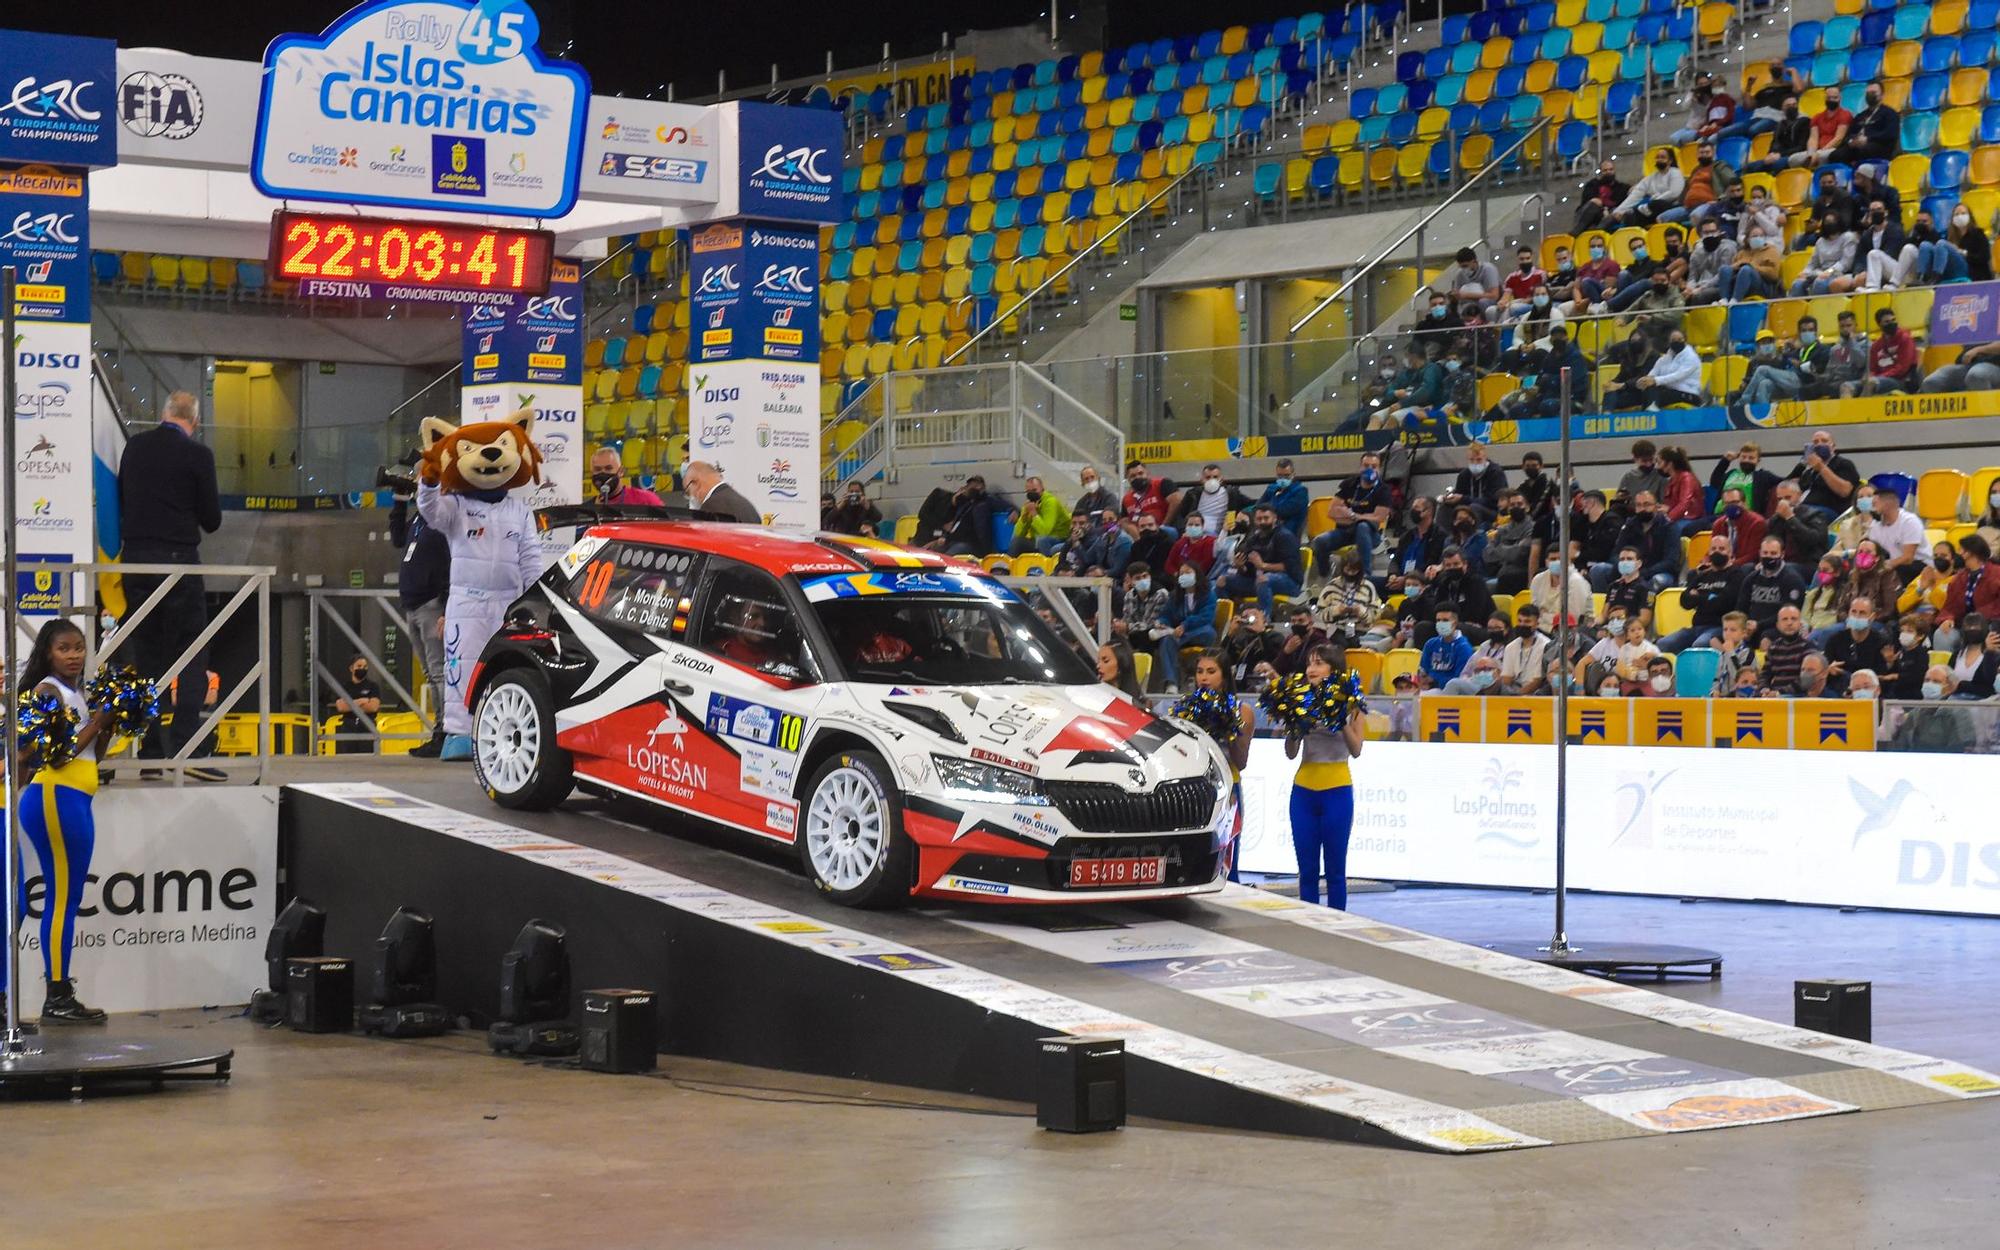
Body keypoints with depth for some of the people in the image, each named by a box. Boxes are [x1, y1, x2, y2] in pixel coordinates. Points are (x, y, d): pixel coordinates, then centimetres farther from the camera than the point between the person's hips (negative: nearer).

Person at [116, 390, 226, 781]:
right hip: (178, 559, -5)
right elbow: (212, 520, -2)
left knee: (148, 660, 10)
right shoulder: (197, 456, -8)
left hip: (135, 561, 5)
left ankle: (151, 754, 9)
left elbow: (121, 504, 15)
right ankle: (188, 748, -13)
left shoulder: (135, 446, 6)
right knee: (191, 659, -2)